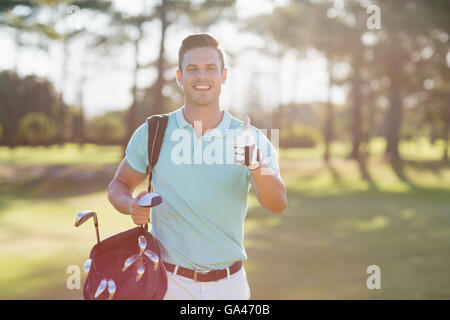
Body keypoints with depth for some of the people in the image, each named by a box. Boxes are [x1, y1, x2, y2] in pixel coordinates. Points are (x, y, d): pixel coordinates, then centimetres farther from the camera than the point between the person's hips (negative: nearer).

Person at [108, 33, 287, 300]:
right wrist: (133, 206, -13)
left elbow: (278, 205, -16)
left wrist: (256, 167, -36)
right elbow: (120, 185, 9)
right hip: (167, 280, 0)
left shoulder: (250, 139, -4)